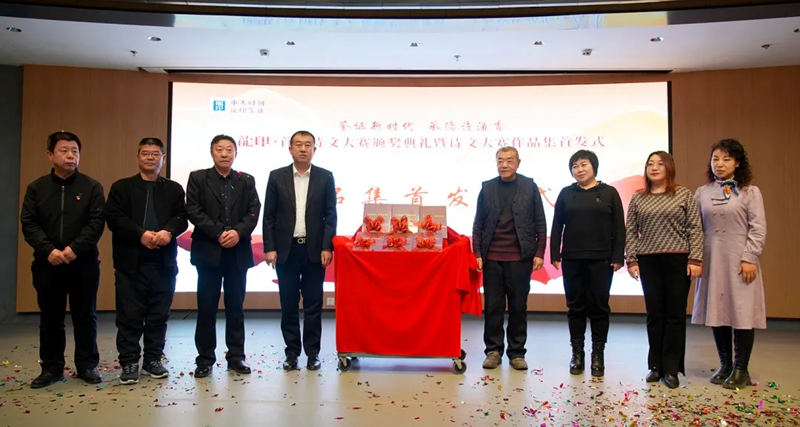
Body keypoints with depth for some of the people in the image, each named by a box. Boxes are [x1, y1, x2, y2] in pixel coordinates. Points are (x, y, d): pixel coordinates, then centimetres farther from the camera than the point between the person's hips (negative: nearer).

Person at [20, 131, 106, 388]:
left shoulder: (92, 187, 1)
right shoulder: (36, 188, 6)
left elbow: (97, 223, -6)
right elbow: (29, 224, 0)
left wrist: (75, 248, -18)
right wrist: (48, 250, -15)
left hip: (84, 264, -1)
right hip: (47, 264, 2)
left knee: (85, 317, 5)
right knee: (50, 318, 9)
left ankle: (87, 365, 17)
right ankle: (51, 368, 21)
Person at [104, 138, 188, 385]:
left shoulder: (174, 189, 13)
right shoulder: (121, 187, 9)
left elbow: (181, 218, 2)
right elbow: (114, 217, -4)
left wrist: (168, 232, -19)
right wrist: (141, 234, -18)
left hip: (163, 262, 2)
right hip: (131, 262, -1)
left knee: (159, 316, 7)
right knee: (130, 316, 2)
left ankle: (153, 360, 18)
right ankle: (129, 363, 11)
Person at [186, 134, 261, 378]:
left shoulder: (247, 181, 11)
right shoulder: (197, 178, 5)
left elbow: (254, 211, 1)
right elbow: (193, 211, -5)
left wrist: (238, 232, -15)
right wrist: (219, 233, -14)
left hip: (238, 252, 2)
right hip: (208, 251, -2)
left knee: (236, 306, 7)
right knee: (206, 307, 3)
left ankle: (236, 356, 15)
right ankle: (205, 359, 12)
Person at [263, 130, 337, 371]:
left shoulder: (325, 177, 3)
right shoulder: (277, 177, 4)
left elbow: (330, 215, 1)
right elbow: (269, 216, 3)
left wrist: (327, 247, -7)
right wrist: (269, 248, -4)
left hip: (314, 249, 0)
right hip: (286, 249, 1)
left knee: (313, 304, 5)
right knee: (288, 304, 7)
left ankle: (312, 352, 16)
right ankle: (292, 352, 17)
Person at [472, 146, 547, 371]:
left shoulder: (529, 187, 3)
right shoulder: (487, 188, 6)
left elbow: (540, 223, 4)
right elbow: (478, 224, 6)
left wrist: (539, 253, -2)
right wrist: (477, 253, 0)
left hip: (520, 257, -1)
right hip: (492, 258, 1)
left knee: (519, 307, 6)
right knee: (493, 307, 6)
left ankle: (517, 352, 17)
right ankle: (493, 351, 17)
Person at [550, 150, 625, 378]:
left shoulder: (609, 193, 4)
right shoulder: (566, 194, 8)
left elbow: (618, 228, 1)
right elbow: (557, 226, 7)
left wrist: (618, 257, -6)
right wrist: (555, 255, -1)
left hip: (601, 259, -1)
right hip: (572, 259, 1)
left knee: (599, 306, 3)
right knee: (575, 306, 6)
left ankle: (598, 354, 13)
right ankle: (577, 353, 15)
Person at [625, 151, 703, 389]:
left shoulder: (683, 194, 3)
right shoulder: (638, 198, 8)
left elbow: (695, 229, -1)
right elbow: (631, 232, 8)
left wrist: (695, 259, -8)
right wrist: (631, 260, 0)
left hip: (678, 260, -2)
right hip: (648, 262, 2)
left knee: (675, 313, 1)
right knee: (654, 313, 6)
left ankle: (671, 369, 9)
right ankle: (656, 366, 15)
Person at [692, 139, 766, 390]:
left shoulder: (749, 192, 2)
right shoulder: (702, 193, 10)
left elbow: (758, 229, -3)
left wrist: (749, 258, -11)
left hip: (739, 262, -3)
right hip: (712, 262, 3)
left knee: (742, 313, -1)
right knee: (716, 312, 6)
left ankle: (740, 370, 11)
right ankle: (725, 365, 19)